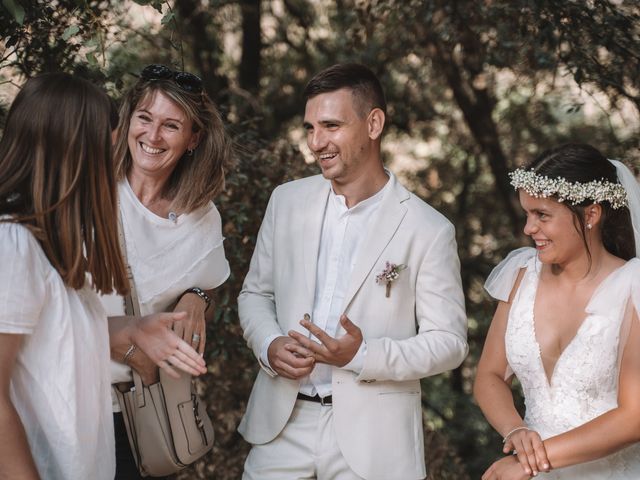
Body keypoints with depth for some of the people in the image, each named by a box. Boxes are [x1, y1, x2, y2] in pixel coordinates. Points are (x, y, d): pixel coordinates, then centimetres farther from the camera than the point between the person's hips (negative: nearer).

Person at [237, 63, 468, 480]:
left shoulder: (429, 230, -8)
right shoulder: (287, 202, 4)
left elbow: (449, 341, -5)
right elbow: (255, 294, 13)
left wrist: (363, 355, -19)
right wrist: (269, 346, -7)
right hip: (282, 424, 3)